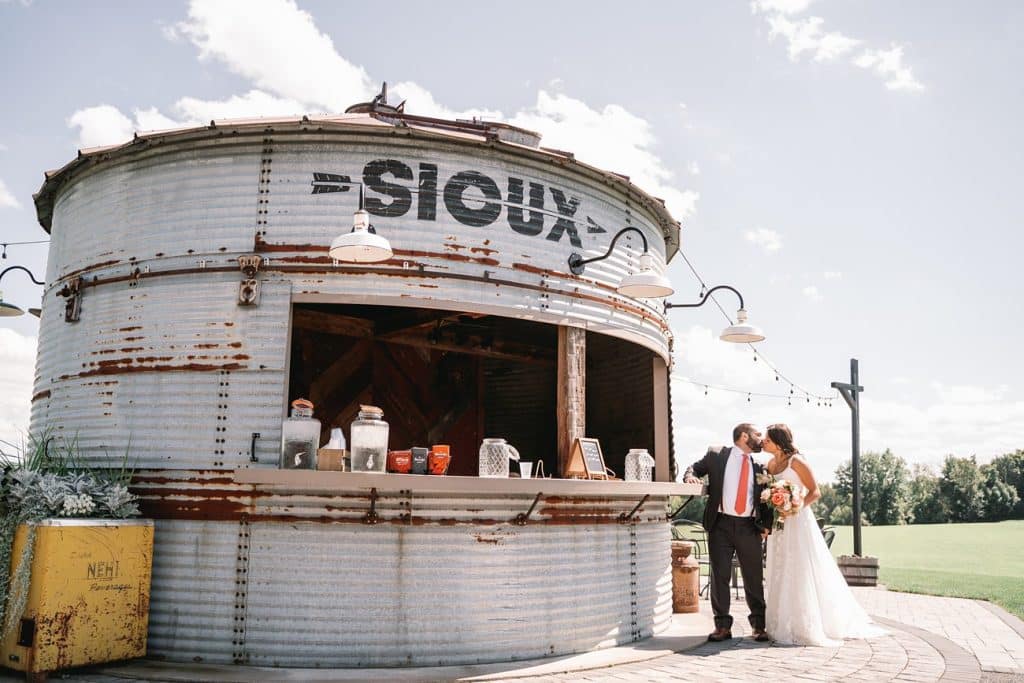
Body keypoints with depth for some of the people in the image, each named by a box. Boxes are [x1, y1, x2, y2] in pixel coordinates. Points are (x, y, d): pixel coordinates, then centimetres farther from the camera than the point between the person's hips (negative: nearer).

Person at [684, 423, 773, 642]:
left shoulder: (758, 467, 13)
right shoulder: (716, 455, 6)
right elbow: (695, 467, 12)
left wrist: (766, 524, 2)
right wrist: (690, 476, -12)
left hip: (749, 527, 2)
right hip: (721, 524, -2)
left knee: (754, 577, 4)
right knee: (719, 576, 1)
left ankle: (759, 625, 15)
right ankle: (722, 625, 9)